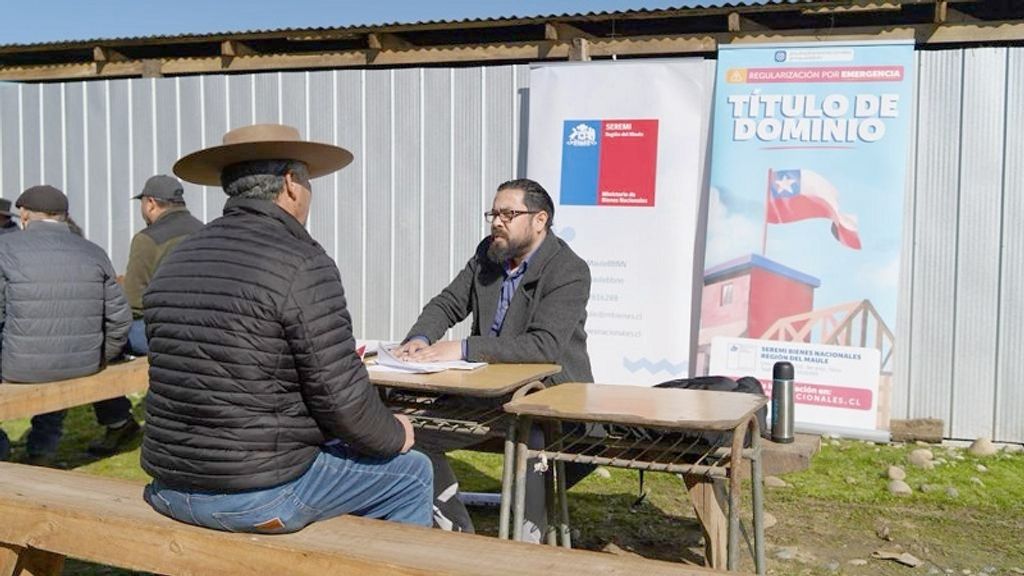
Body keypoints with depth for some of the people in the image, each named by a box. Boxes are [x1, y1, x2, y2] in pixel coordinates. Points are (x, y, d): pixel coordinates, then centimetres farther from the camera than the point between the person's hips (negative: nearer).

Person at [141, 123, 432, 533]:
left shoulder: (174, 264, 6)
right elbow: (340, 396, -18)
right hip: (260, 496, -8)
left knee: (330, 442, 32)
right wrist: (394, 435, 2)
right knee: (412, 472, 12)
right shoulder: (303, 264, -17)